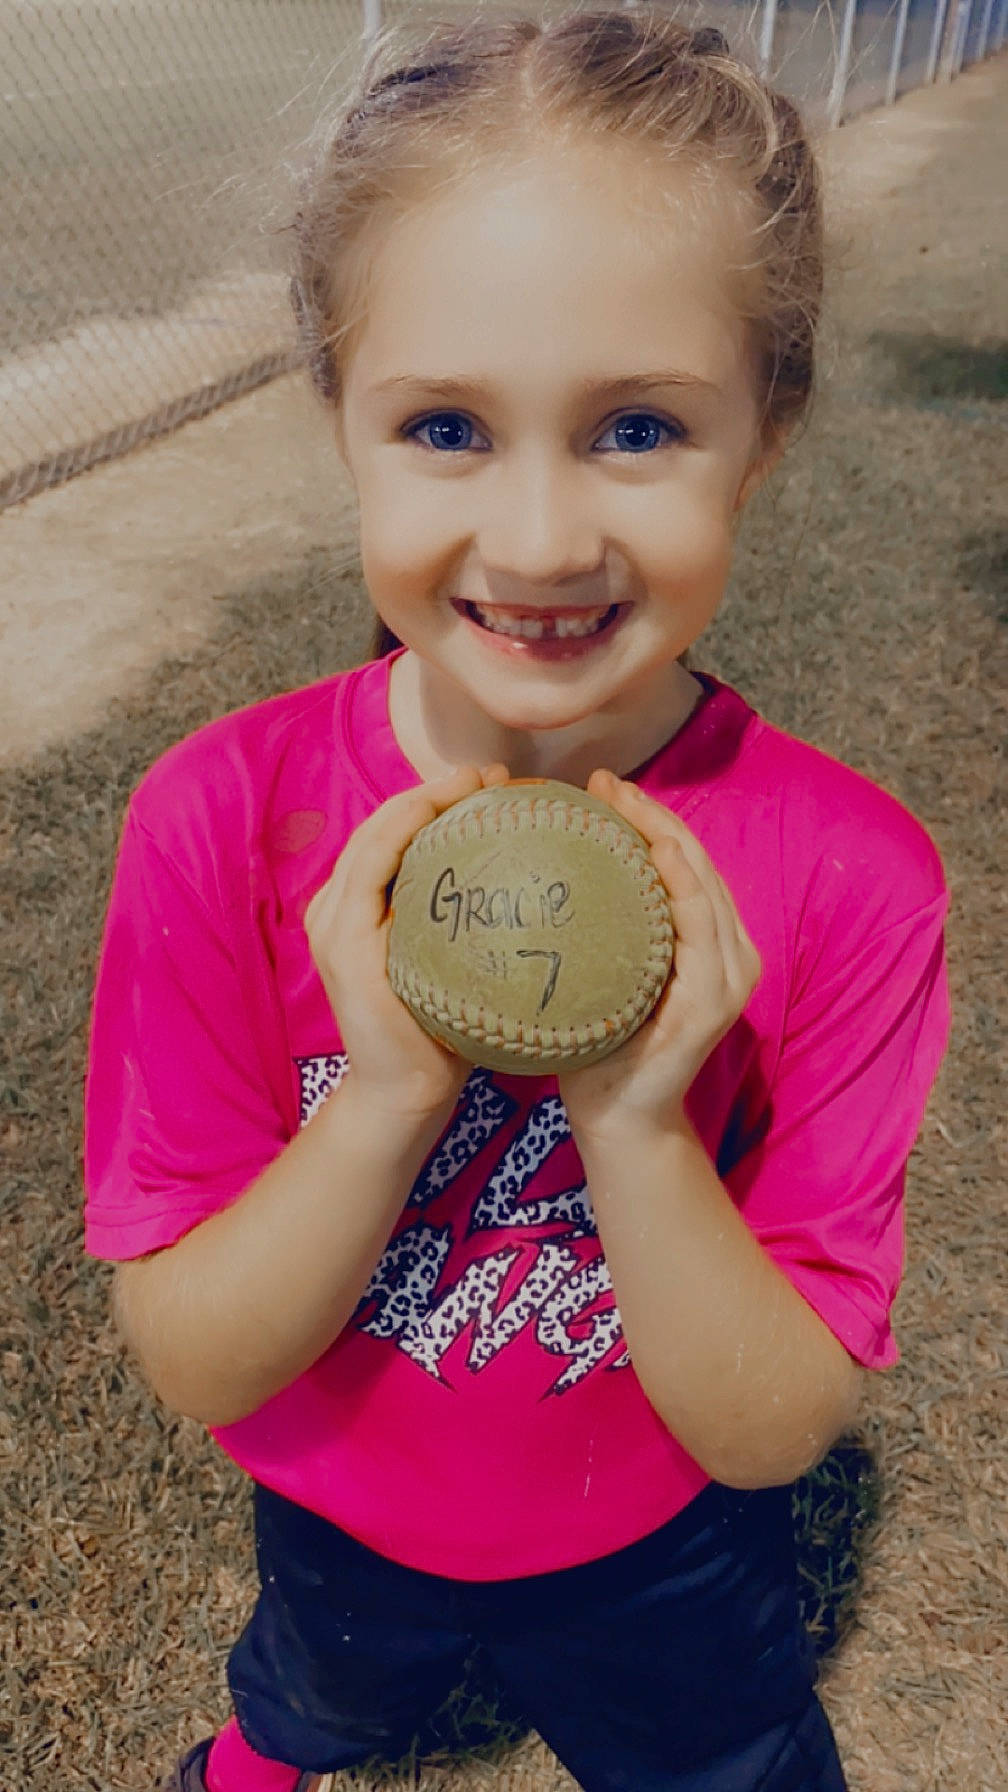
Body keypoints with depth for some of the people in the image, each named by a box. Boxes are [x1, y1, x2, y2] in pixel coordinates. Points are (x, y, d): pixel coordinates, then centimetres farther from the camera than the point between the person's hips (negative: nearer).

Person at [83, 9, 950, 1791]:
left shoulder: (849, 876, -28)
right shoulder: (222, 819, -28)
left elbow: (772, 1429, -22)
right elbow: (192, 1362, -21)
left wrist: (633, 1124, -39)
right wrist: (389, 1093, -38)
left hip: (660, 1554, -1)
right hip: (337, 1519, 2)